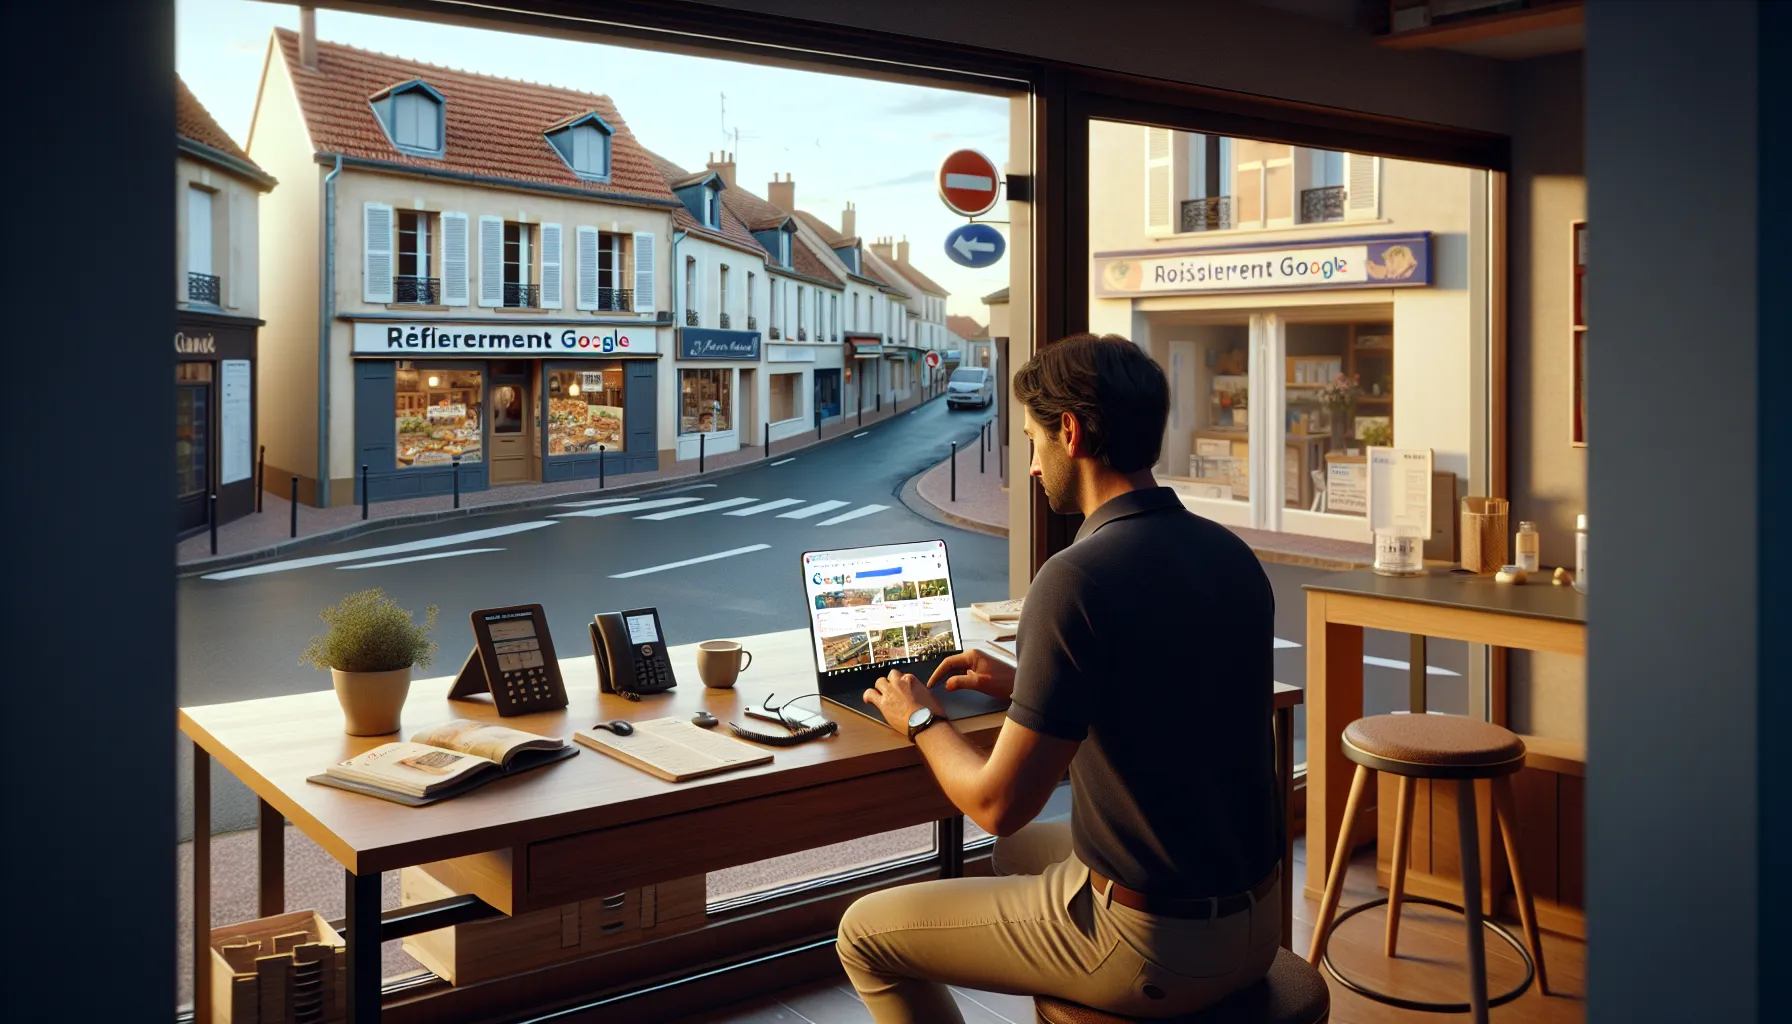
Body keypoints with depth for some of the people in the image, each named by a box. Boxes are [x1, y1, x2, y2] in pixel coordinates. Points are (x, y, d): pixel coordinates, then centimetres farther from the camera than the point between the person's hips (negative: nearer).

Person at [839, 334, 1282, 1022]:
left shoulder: (1076, 579, -24)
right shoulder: (1232, 554, 1)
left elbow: (998, 803, -19)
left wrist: (920, 719, 0)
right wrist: (1024, 685, 19)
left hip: (1152, 945, -8)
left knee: (865, 934, 9)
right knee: (1020, 851, 34)